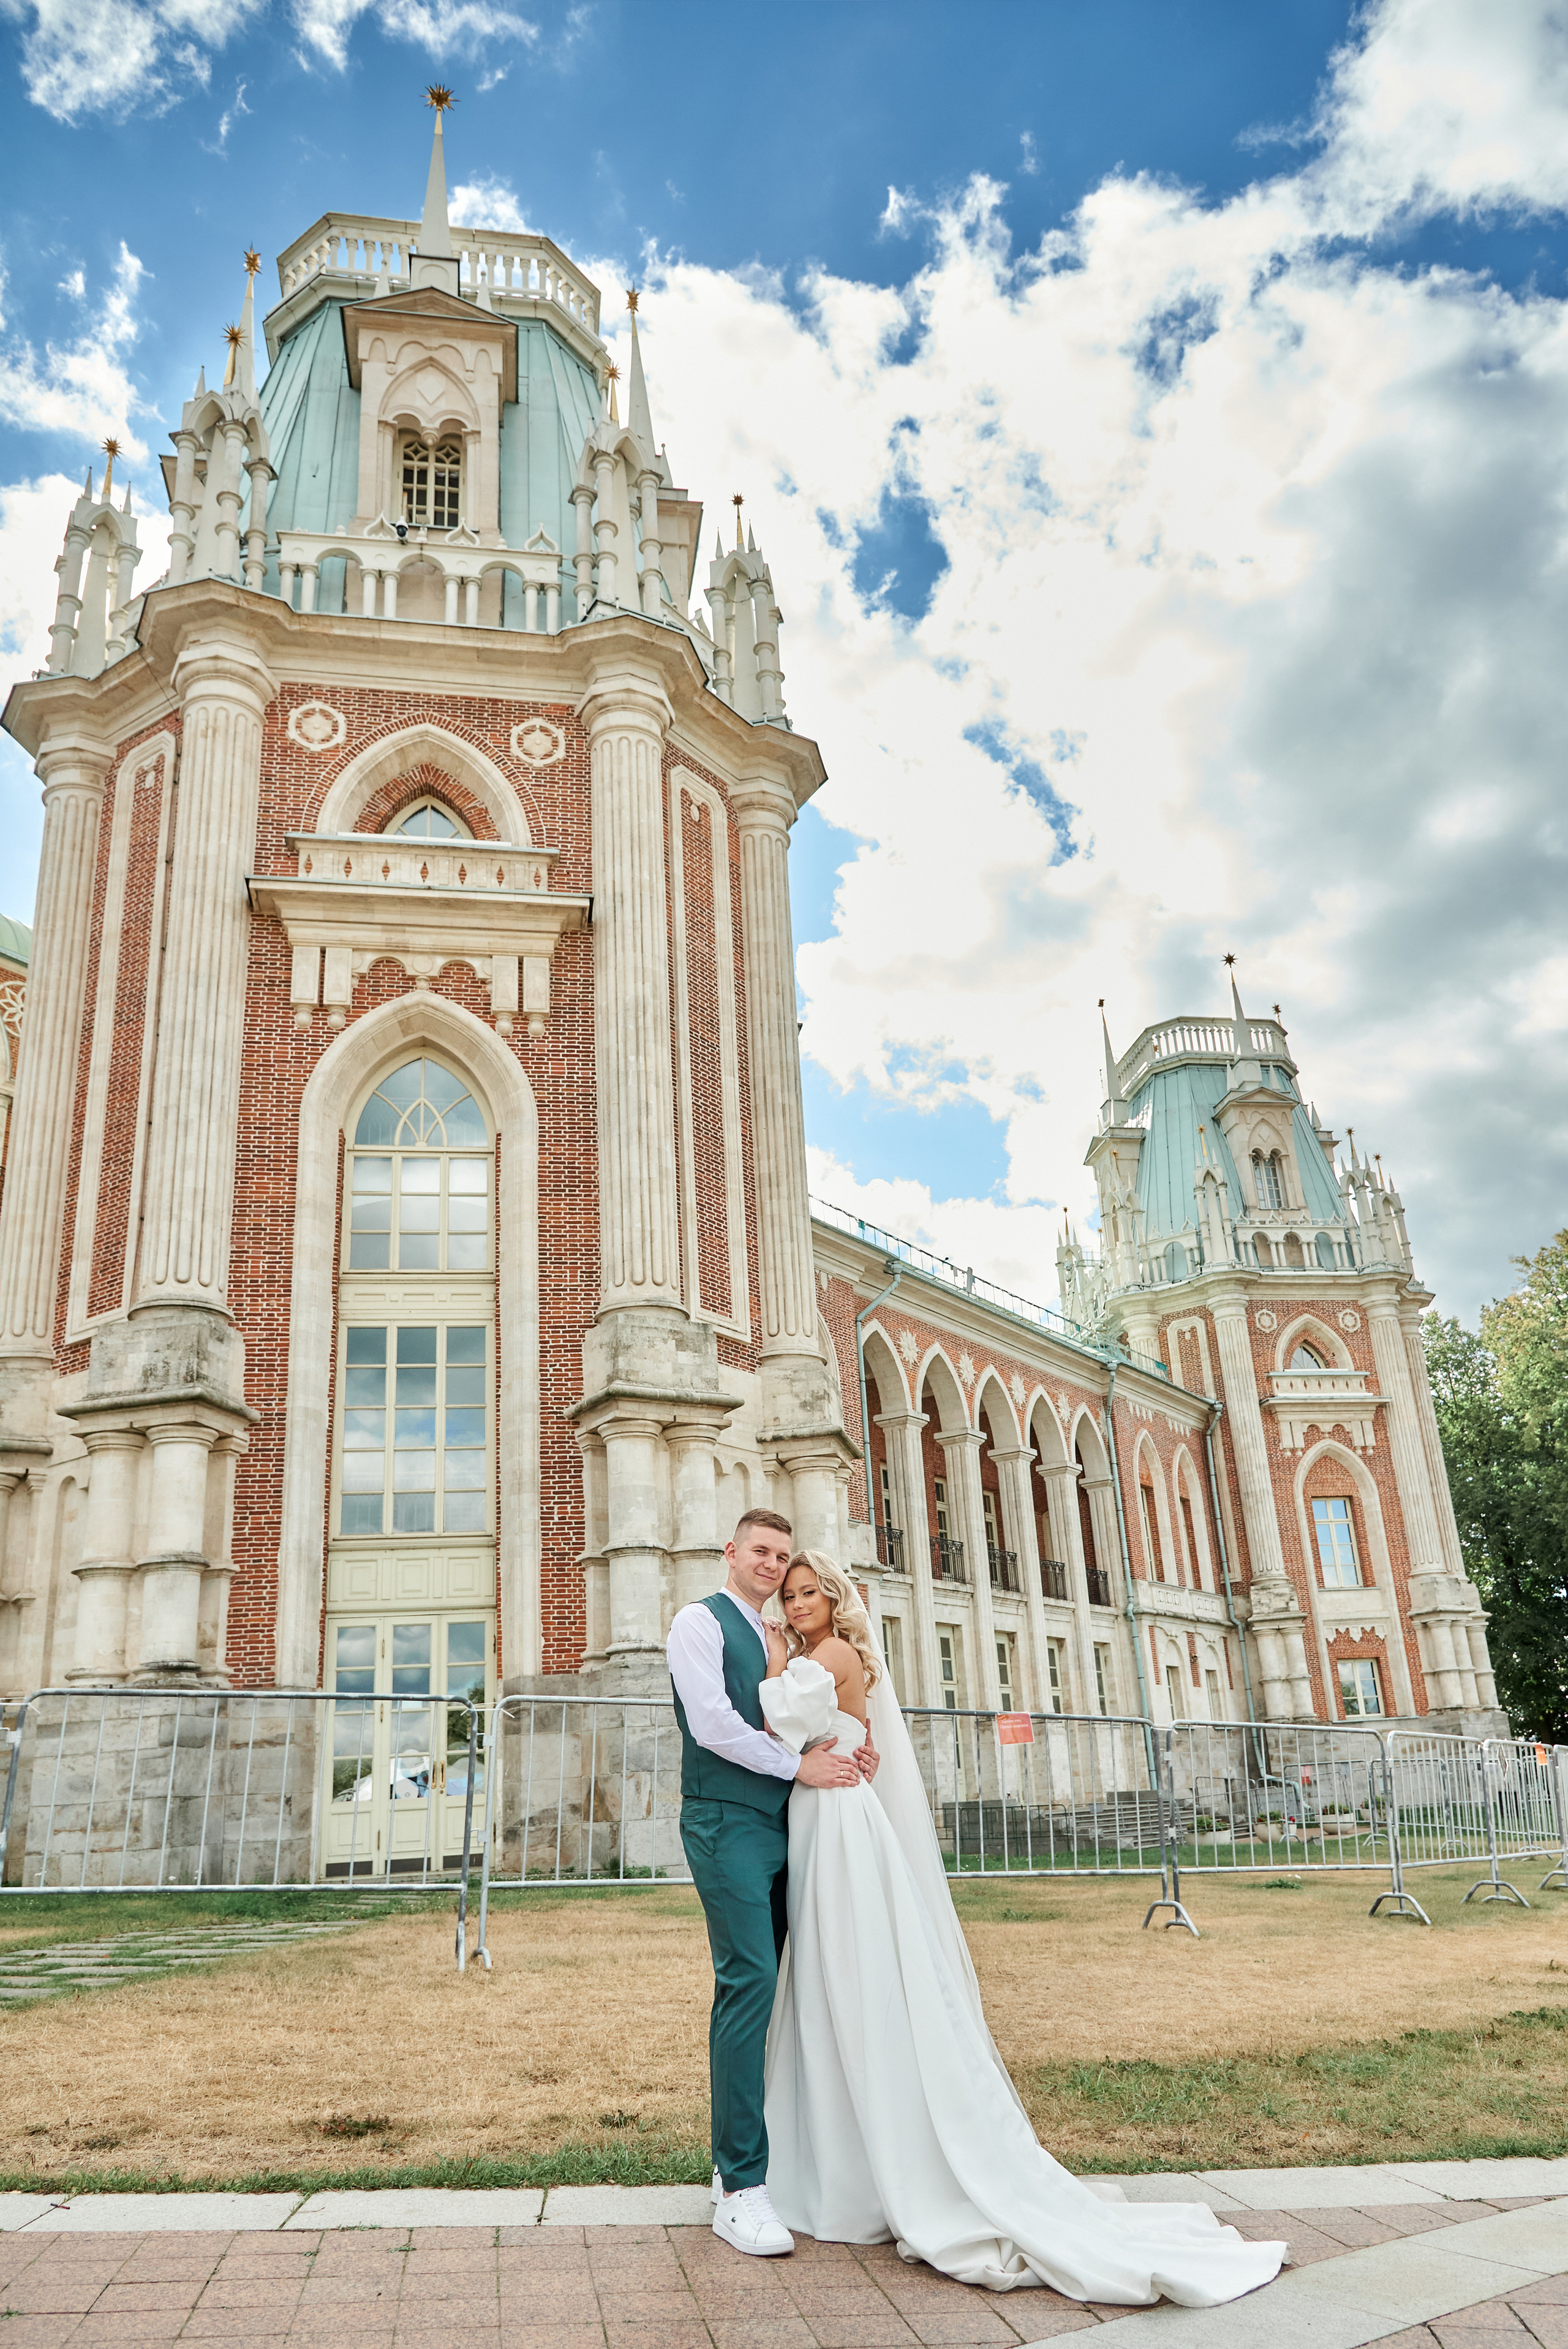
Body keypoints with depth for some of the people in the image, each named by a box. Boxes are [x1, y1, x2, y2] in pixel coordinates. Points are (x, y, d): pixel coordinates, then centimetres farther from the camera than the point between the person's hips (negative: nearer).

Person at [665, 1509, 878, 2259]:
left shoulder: (774, 1641, 20)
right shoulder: (701, 1621, -3)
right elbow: (714, 1725, -13)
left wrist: (847, 1750, 1)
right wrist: (800, 1765, -10)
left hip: (775, 1825, 8)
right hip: (726, 1823, -8)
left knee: (751, 1989, 10)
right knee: (749, 1984, -13)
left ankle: (737, 2164, 19)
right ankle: (740, 2187, -9)